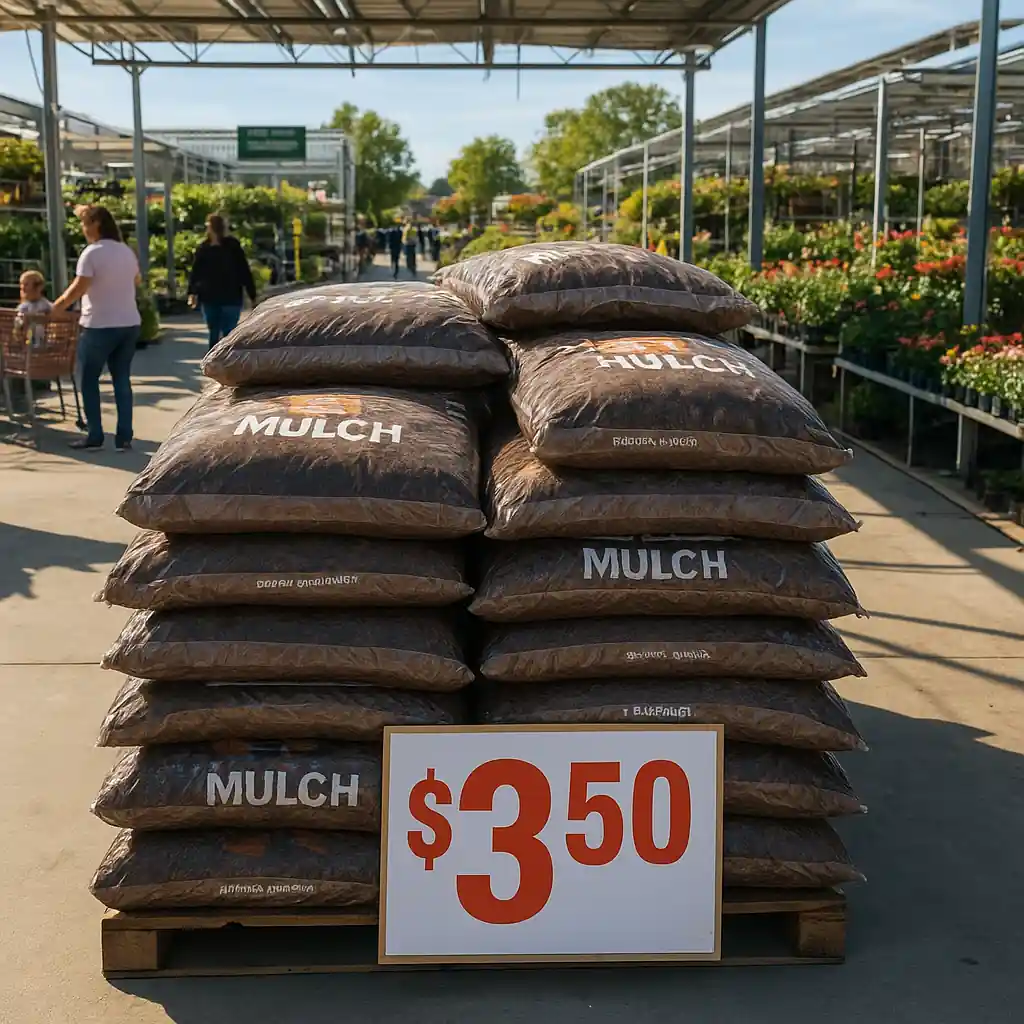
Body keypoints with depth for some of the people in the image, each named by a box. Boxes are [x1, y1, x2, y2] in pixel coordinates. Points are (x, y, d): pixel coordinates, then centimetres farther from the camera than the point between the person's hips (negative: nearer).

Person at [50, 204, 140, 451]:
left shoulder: (92, 253, -13)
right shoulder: (126, 251, 8)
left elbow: (79, 287, -17)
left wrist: (58, 306, -5)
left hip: (99, 326, -6)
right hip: (129, 324, 6)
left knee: (88, 380, 6)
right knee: (122, 379, 9)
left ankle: (94, 436, 5)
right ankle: (124, 437, 7)